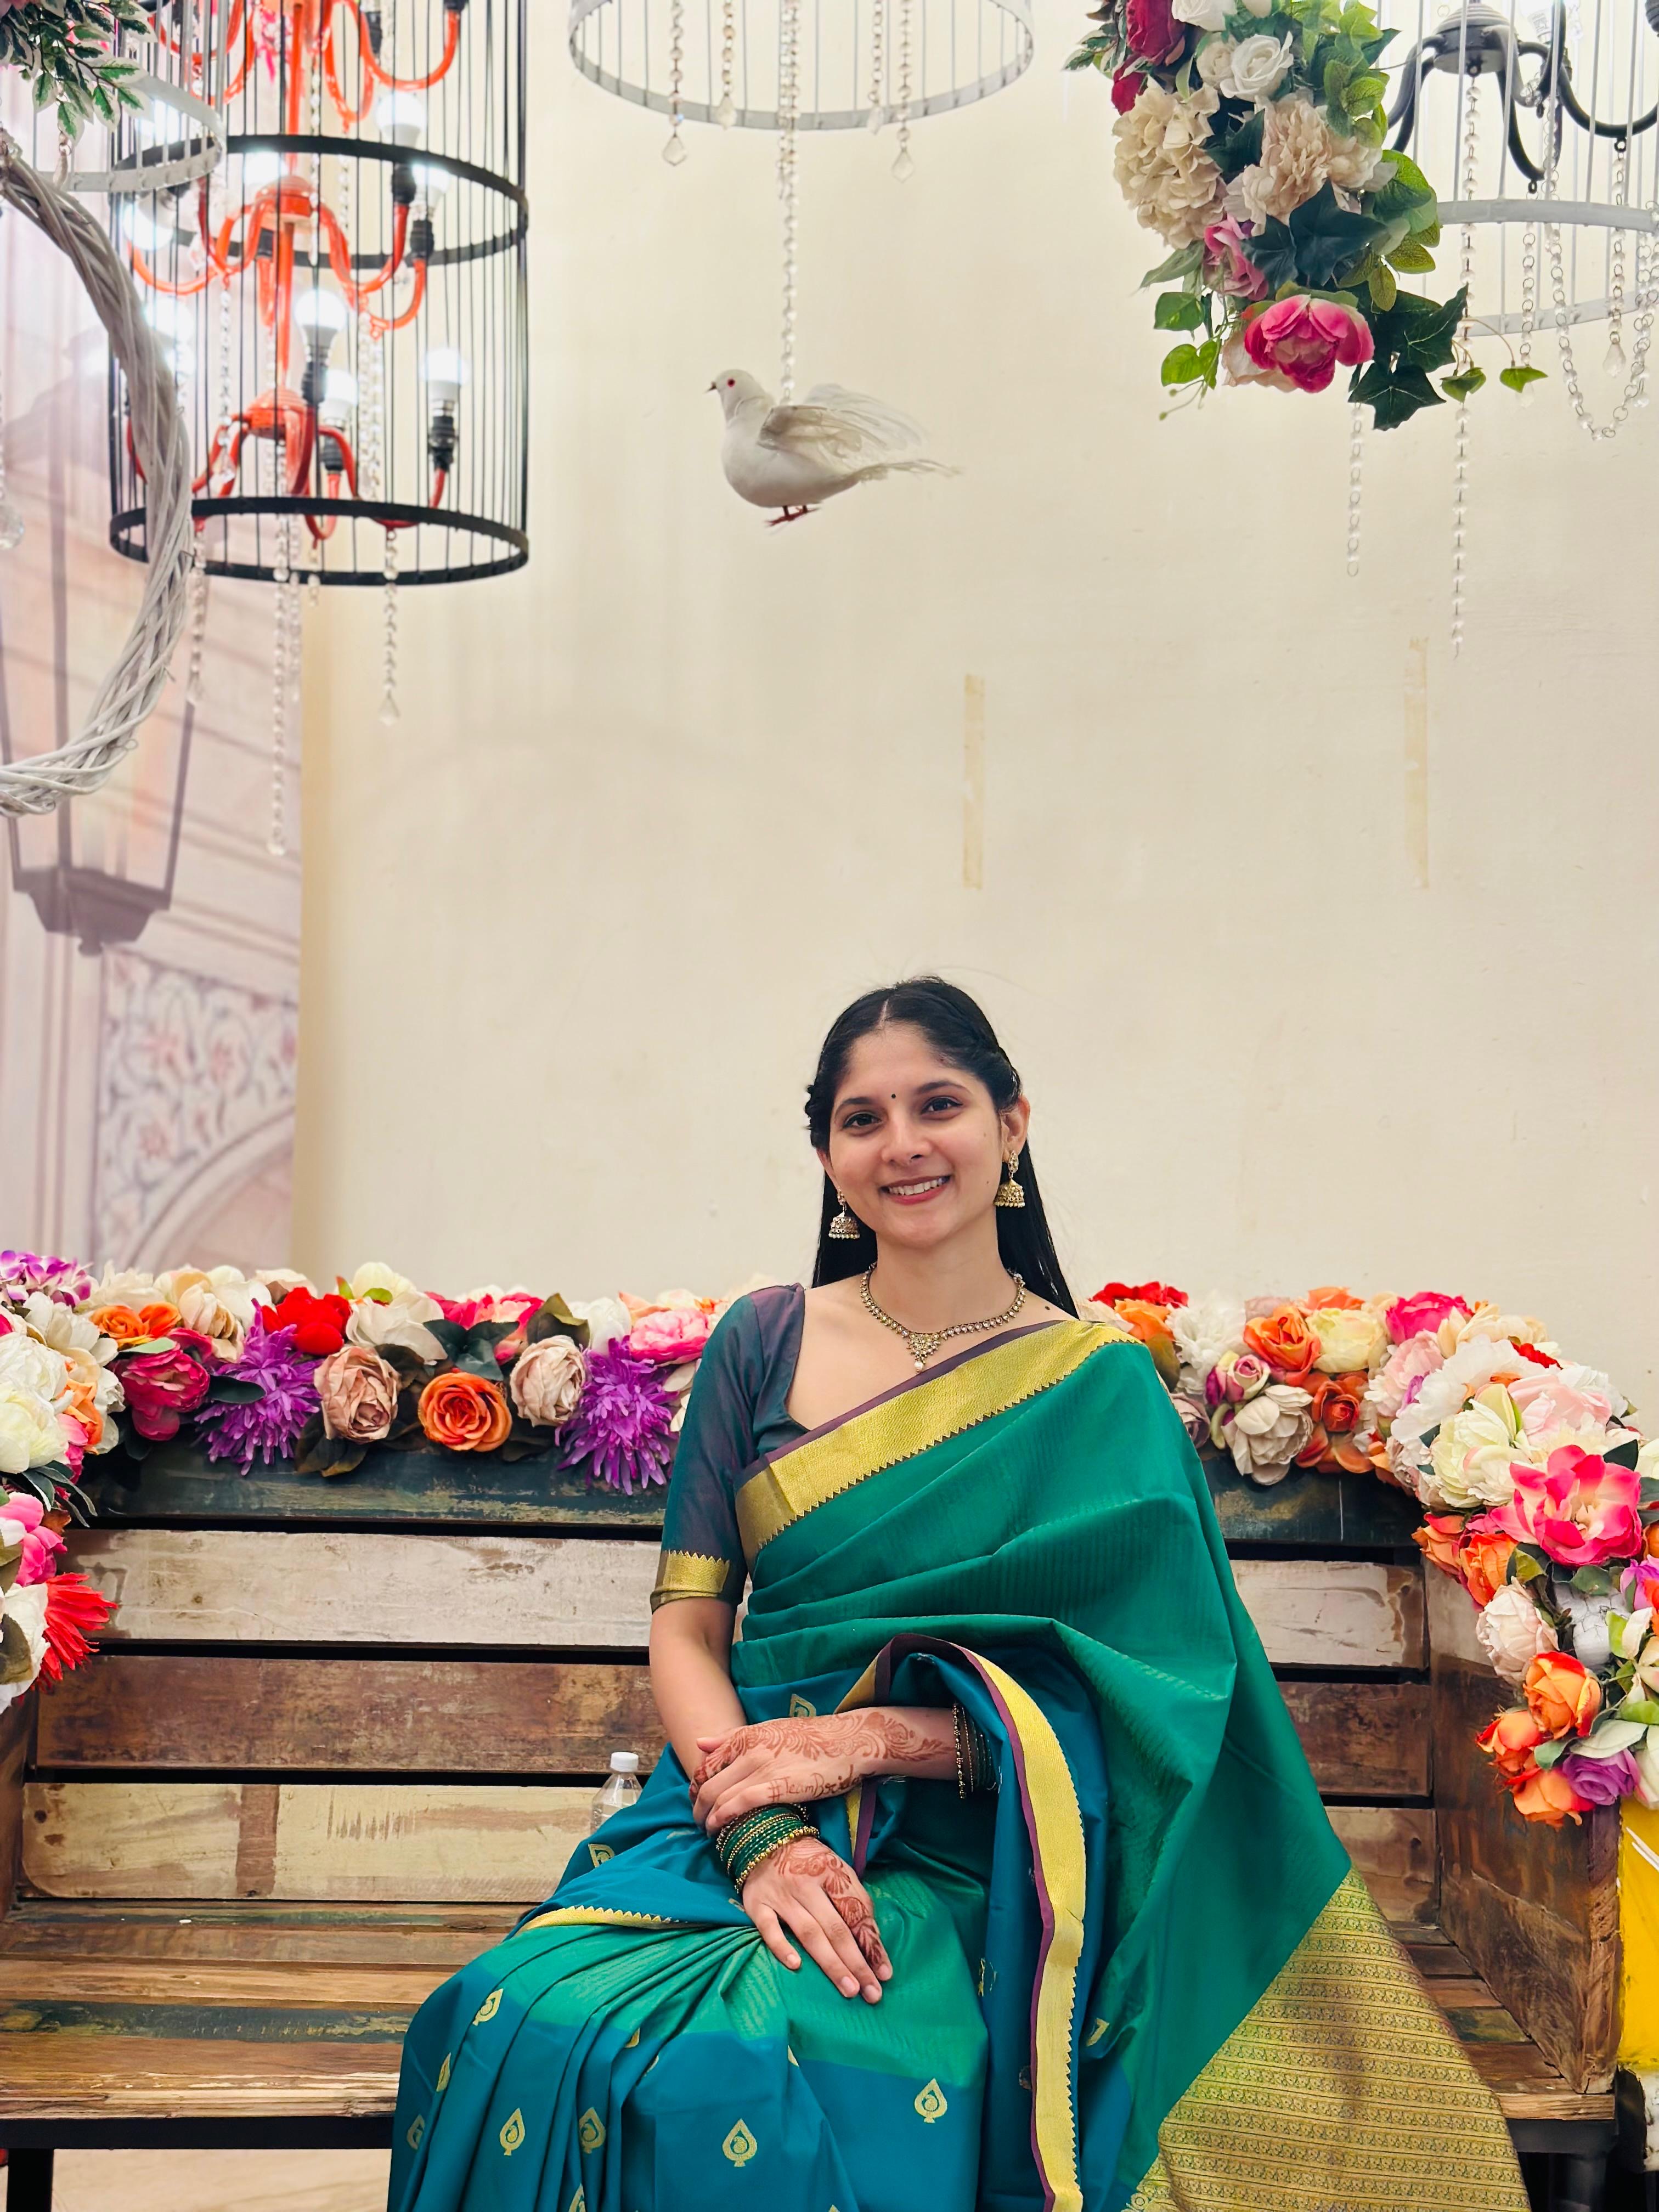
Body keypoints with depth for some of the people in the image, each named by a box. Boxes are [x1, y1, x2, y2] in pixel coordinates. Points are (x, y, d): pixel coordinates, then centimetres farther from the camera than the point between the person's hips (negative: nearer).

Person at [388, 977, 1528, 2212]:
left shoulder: (1100, 1391, 3)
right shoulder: (764, 1345, 10)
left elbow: (1114, 1703, -1)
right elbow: (686, 1623, 5)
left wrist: (867, 1740, -13)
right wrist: (762, 1835, -13)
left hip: (958, 1858, -2)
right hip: (737, 1815, 2)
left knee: (809, 2064, -33)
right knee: (528, 2026, -28)